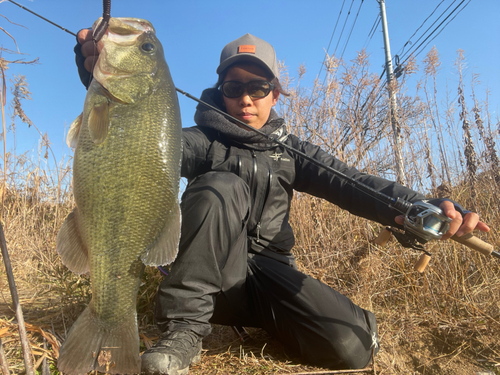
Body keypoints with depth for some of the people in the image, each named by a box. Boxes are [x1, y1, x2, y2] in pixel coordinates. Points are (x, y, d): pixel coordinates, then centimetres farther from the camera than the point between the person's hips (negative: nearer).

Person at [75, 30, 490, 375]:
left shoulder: (291, 151, 7)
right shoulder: (204, 142, 1)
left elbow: (348, 182, -7)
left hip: (269, 272, 3)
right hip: (209, 277, -2)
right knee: (221, 187, -28)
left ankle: (267, 323, 12)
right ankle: (185, 330, -21)